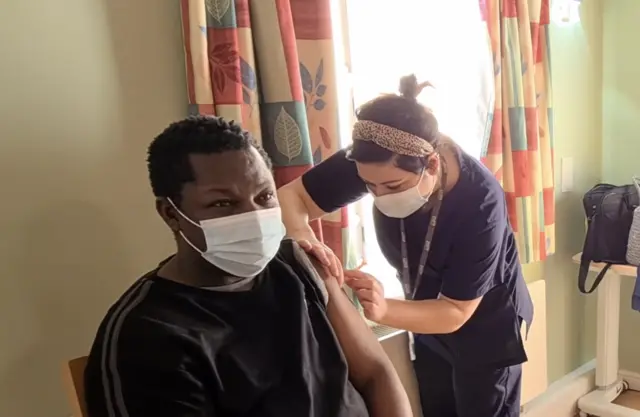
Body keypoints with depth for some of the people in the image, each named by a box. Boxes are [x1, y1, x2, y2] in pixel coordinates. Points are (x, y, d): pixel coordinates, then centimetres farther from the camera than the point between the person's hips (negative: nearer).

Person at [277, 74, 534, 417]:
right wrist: (301, 235, -43)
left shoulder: (479, 201, -35)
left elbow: (455, 313, -29)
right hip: (429, 316, 4)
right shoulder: (375, 162, -26)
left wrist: (383, 310, -47)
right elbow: (291, 196, -20)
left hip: (486, 327, -4)